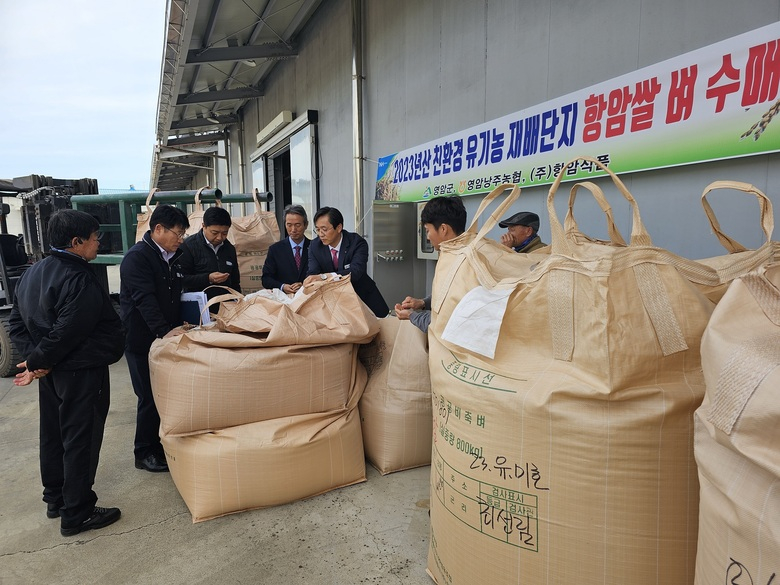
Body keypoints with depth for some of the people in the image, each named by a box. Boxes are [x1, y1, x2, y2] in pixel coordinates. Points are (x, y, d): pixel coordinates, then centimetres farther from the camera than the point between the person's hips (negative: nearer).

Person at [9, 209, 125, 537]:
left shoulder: (32, 273, 7)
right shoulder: (80, 281, -23)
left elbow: (17, 322, 9)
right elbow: (66, 333, -25)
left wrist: (33, 357, -1)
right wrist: (37, 362, -11)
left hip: (51, 373, 9)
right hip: (81, 373, -9)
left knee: (53, 434, 20)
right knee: (81, 440, 2)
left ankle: (55, 498, 37)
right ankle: (77, 514, 13)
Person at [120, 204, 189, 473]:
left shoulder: (172, 257, 11)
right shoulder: (137, 257, -15)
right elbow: (145, 300, -25)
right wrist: (166, 332, -32)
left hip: (167, 338, 7)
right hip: (142, 340, -7)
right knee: (150, 398, 1)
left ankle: (164, 445, 27)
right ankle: (144, 453, 18)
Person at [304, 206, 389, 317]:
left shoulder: (357, 243, -19)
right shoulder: (315, 246, -6)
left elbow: (355, 272, -34)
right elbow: (313, 274, -14)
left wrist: (323, 276, -47)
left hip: (363, 297, -2)